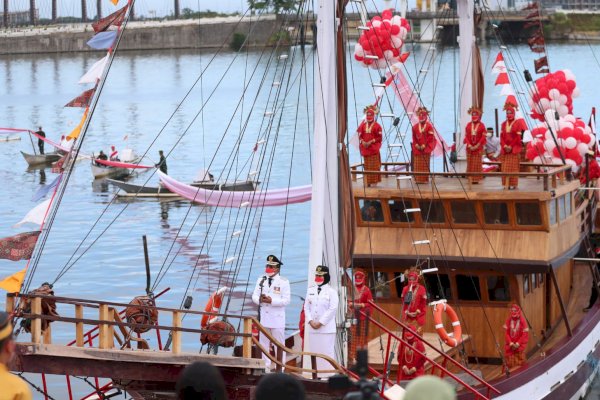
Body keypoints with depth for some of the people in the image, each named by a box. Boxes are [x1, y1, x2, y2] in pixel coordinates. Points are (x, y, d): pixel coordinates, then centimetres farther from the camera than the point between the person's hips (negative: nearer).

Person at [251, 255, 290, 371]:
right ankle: (265, 365, 19)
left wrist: (272, 300, -22)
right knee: (263, 342, 10)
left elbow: (286, 300, -11)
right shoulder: (261, 280, 11)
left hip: (277, 318, -5)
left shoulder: (284, 282, -4)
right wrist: (260, 299, -16)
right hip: (263, 317, 5)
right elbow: (254, 296, 7)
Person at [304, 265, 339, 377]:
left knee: (327, 352, -6)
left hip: (326, 327, -5)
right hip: (312, 327, 5)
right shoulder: (310, 290, 12)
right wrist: (310, 321, -4)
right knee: (314, 352, 6)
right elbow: (306, 307, 10)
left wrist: (321, 322, -13)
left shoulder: (331, 291, -4)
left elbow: (332, 309, -11)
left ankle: (329, 375, -5)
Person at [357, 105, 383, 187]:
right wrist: (362, 141, -8)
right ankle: (368, 181, 12)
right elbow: (360, 135, 11)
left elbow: (380, 138, -8)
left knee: (374, 165, -5)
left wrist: (371, 141, -17)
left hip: (373, 149, -4)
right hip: (365, 148, 5)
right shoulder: (363, 125, 10)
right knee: (367, 165, 8)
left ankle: (374, 180, -2)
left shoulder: (377, 126, -4)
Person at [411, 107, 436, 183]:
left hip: (426, 148, -4)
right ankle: (418, 179, 6)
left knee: (425, 164, -2)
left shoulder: (429, 126, -3)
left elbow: (430, 138, -8)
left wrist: (424, 145, -14)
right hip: (417, 148, 4)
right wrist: (416, 145, -5)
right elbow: (414, 137, 11)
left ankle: (425, 179, 1)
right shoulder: (415, 126, 10)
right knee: (417, 165, 2)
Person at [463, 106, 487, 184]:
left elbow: (483, 137, -6)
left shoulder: (481, 125, -2)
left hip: (478, 147, -3)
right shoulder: (468, 125, 7)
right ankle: (470, 179, 6)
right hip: (470, 147, 3)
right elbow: (466, 136, 6)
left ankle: (476, 179, 1)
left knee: (477, 163, -1)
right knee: (470, 163, 3)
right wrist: (469, 145, -7)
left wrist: (477, 145, -13)